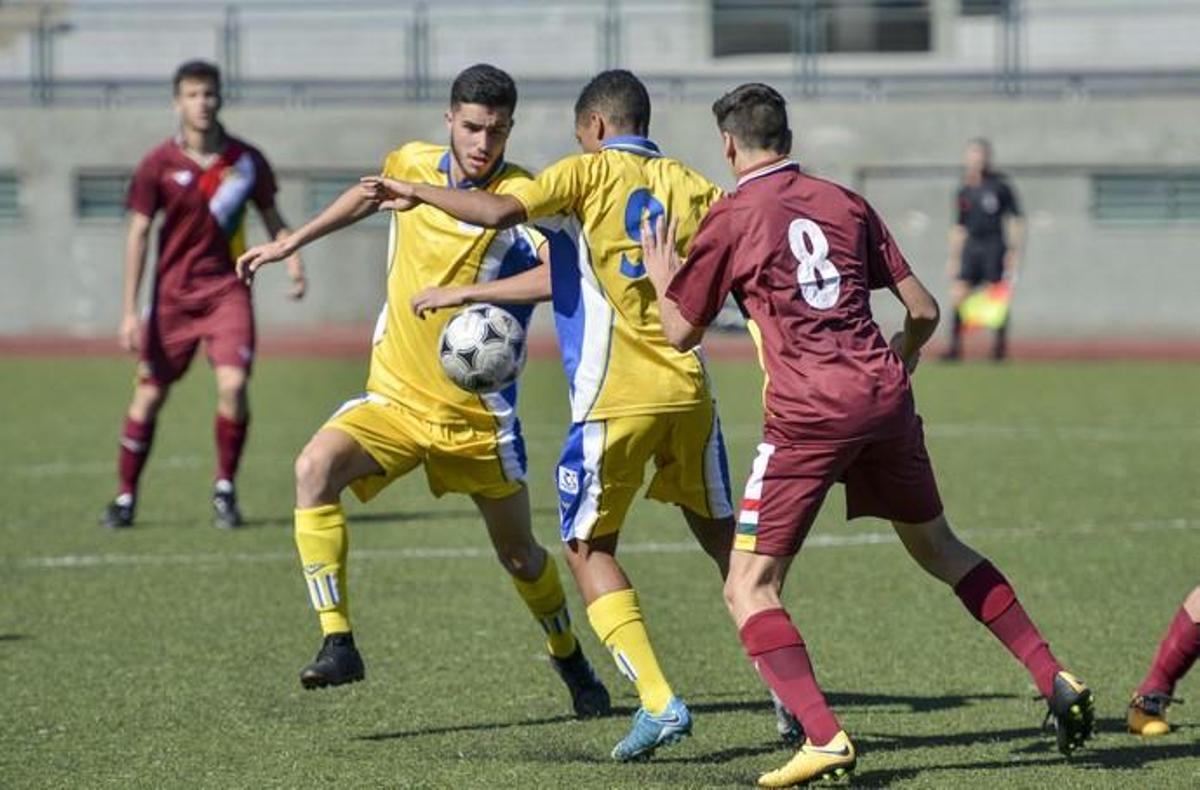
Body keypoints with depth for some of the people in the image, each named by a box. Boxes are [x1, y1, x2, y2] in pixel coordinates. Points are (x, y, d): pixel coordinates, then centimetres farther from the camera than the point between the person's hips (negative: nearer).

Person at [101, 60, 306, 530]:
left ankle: (224, 490, 1)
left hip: (227, 288, 0)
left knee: (233, 385, -17)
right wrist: (130, 312, -5)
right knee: (149, 394, 3)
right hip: (173, 293, 0)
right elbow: (138, 234, -1)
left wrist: (293, 263, -7)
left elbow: (271, 217, 12)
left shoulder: (246, 160, 0)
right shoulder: (159, 165, -4)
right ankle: (125, 497, 19)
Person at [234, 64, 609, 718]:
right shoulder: (411, 165, 0)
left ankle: (571, 662, 41)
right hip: (394, 396, 3)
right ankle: (337, 643, -27)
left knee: (520, 557, 11)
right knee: (314, 467, -26)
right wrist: (291, 243, 28)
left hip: (477, 412, -3)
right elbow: (368, 195, 24)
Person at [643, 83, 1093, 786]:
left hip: (807, 412, -5)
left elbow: (681, 332, 8)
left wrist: (662, 278, 27)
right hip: (884, 397, 5)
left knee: (750, 589, 0)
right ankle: (1056, 680, 24)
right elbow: (924, 312, 14)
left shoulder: (729, 220, 0)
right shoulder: (844, 204, 13)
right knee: (938, 547, 26)